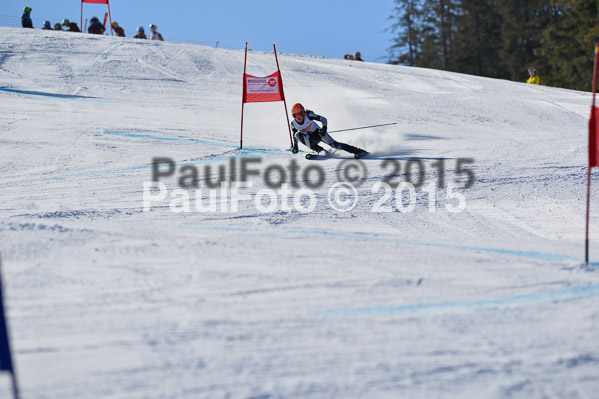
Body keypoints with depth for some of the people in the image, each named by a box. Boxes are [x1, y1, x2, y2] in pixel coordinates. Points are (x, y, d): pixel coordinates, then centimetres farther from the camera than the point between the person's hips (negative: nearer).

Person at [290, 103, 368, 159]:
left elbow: (323, 119, -21)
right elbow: (295, 136, 8)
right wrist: (295, 146, -1)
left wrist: (324, 128, -37)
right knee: (298, 134, -24)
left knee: (334, 144, -20)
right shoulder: (293, 124, -12)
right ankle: (319, 150, -22)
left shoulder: (308, 115, -23)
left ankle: (359, 151, -17)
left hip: (319, 133, -3)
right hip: (310, 139, 3)